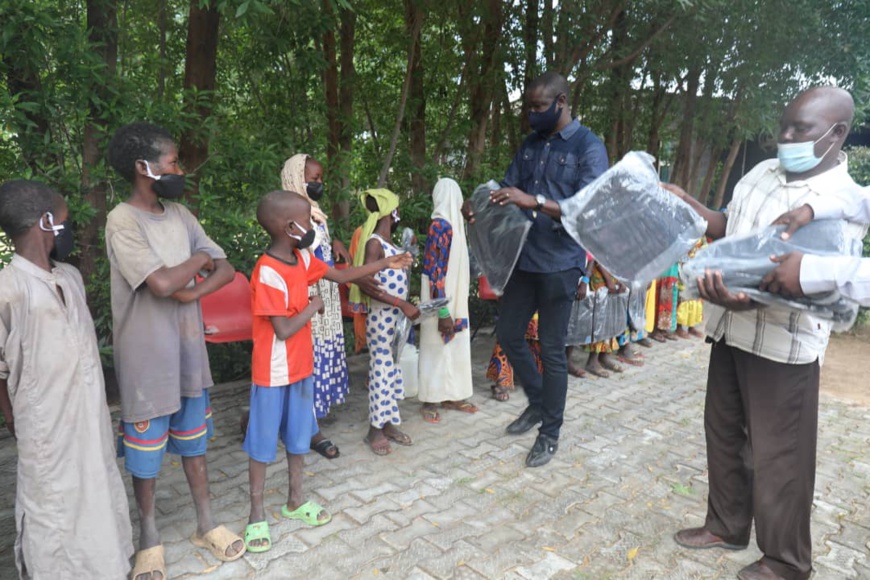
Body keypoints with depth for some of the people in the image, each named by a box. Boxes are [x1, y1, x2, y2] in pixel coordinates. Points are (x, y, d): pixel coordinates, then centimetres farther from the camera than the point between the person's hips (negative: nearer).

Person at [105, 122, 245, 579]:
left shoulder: (180, 214, 4)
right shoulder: (123, 220, -16)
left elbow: (225, 270, 3)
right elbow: (162, 283, -28)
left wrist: (191, 292, -15)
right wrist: (199, 258, -10)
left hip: (189, 350, 6)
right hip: (147, 359, -6)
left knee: (194, 441, 17)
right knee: (146, 452, 11)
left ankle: (205, 525, 33)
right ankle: (149, 540, 31)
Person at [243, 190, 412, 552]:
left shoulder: (302, 259, -1)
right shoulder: (267, 274, -25)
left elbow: (341, 275, 12)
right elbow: (284, 330, -27)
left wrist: (385, 264, 9)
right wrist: (314, 306, -13)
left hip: (301, 368, 8)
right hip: (273, 373, -8)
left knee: (298, 436, 19)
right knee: (263, 443, 8)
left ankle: (295, 501, 36)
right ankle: (257, 514, 24)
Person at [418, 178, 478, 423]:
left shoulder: (455, 222, 11)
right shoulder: (440, 226, -17)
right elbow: (435, 271, -21)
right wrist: (443, 312, -23)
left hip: (455, 298, 9)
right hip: (441, 300, -9)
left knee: (455, 346, 14)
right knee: (436, 348, 1)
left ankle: (451, 396, 25)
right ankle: (429, 401, 13)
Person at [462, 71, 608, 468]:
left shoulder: (588, 147, -9)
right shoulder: (529, 145, 11)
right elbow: (508, 190, 10)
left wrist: (534, 201, -31)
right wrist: (480, 208, -12)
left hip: (560, 264, -6)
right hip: (523, 257, 7)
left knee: (552, 350, 2)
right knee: (508, 335, 13)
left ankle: (550, 433, 20)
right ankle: (538, 402, 36)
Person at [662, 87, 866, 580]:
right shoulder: (763, 172, 8)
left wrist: (749, 299, -41)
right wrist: (686, 202, 5)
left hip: (784, 345, -7)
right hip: (731, 330, 7)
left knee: (778, 455, 5)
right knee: (724, 433, 18)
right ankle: (727, 525, 38)